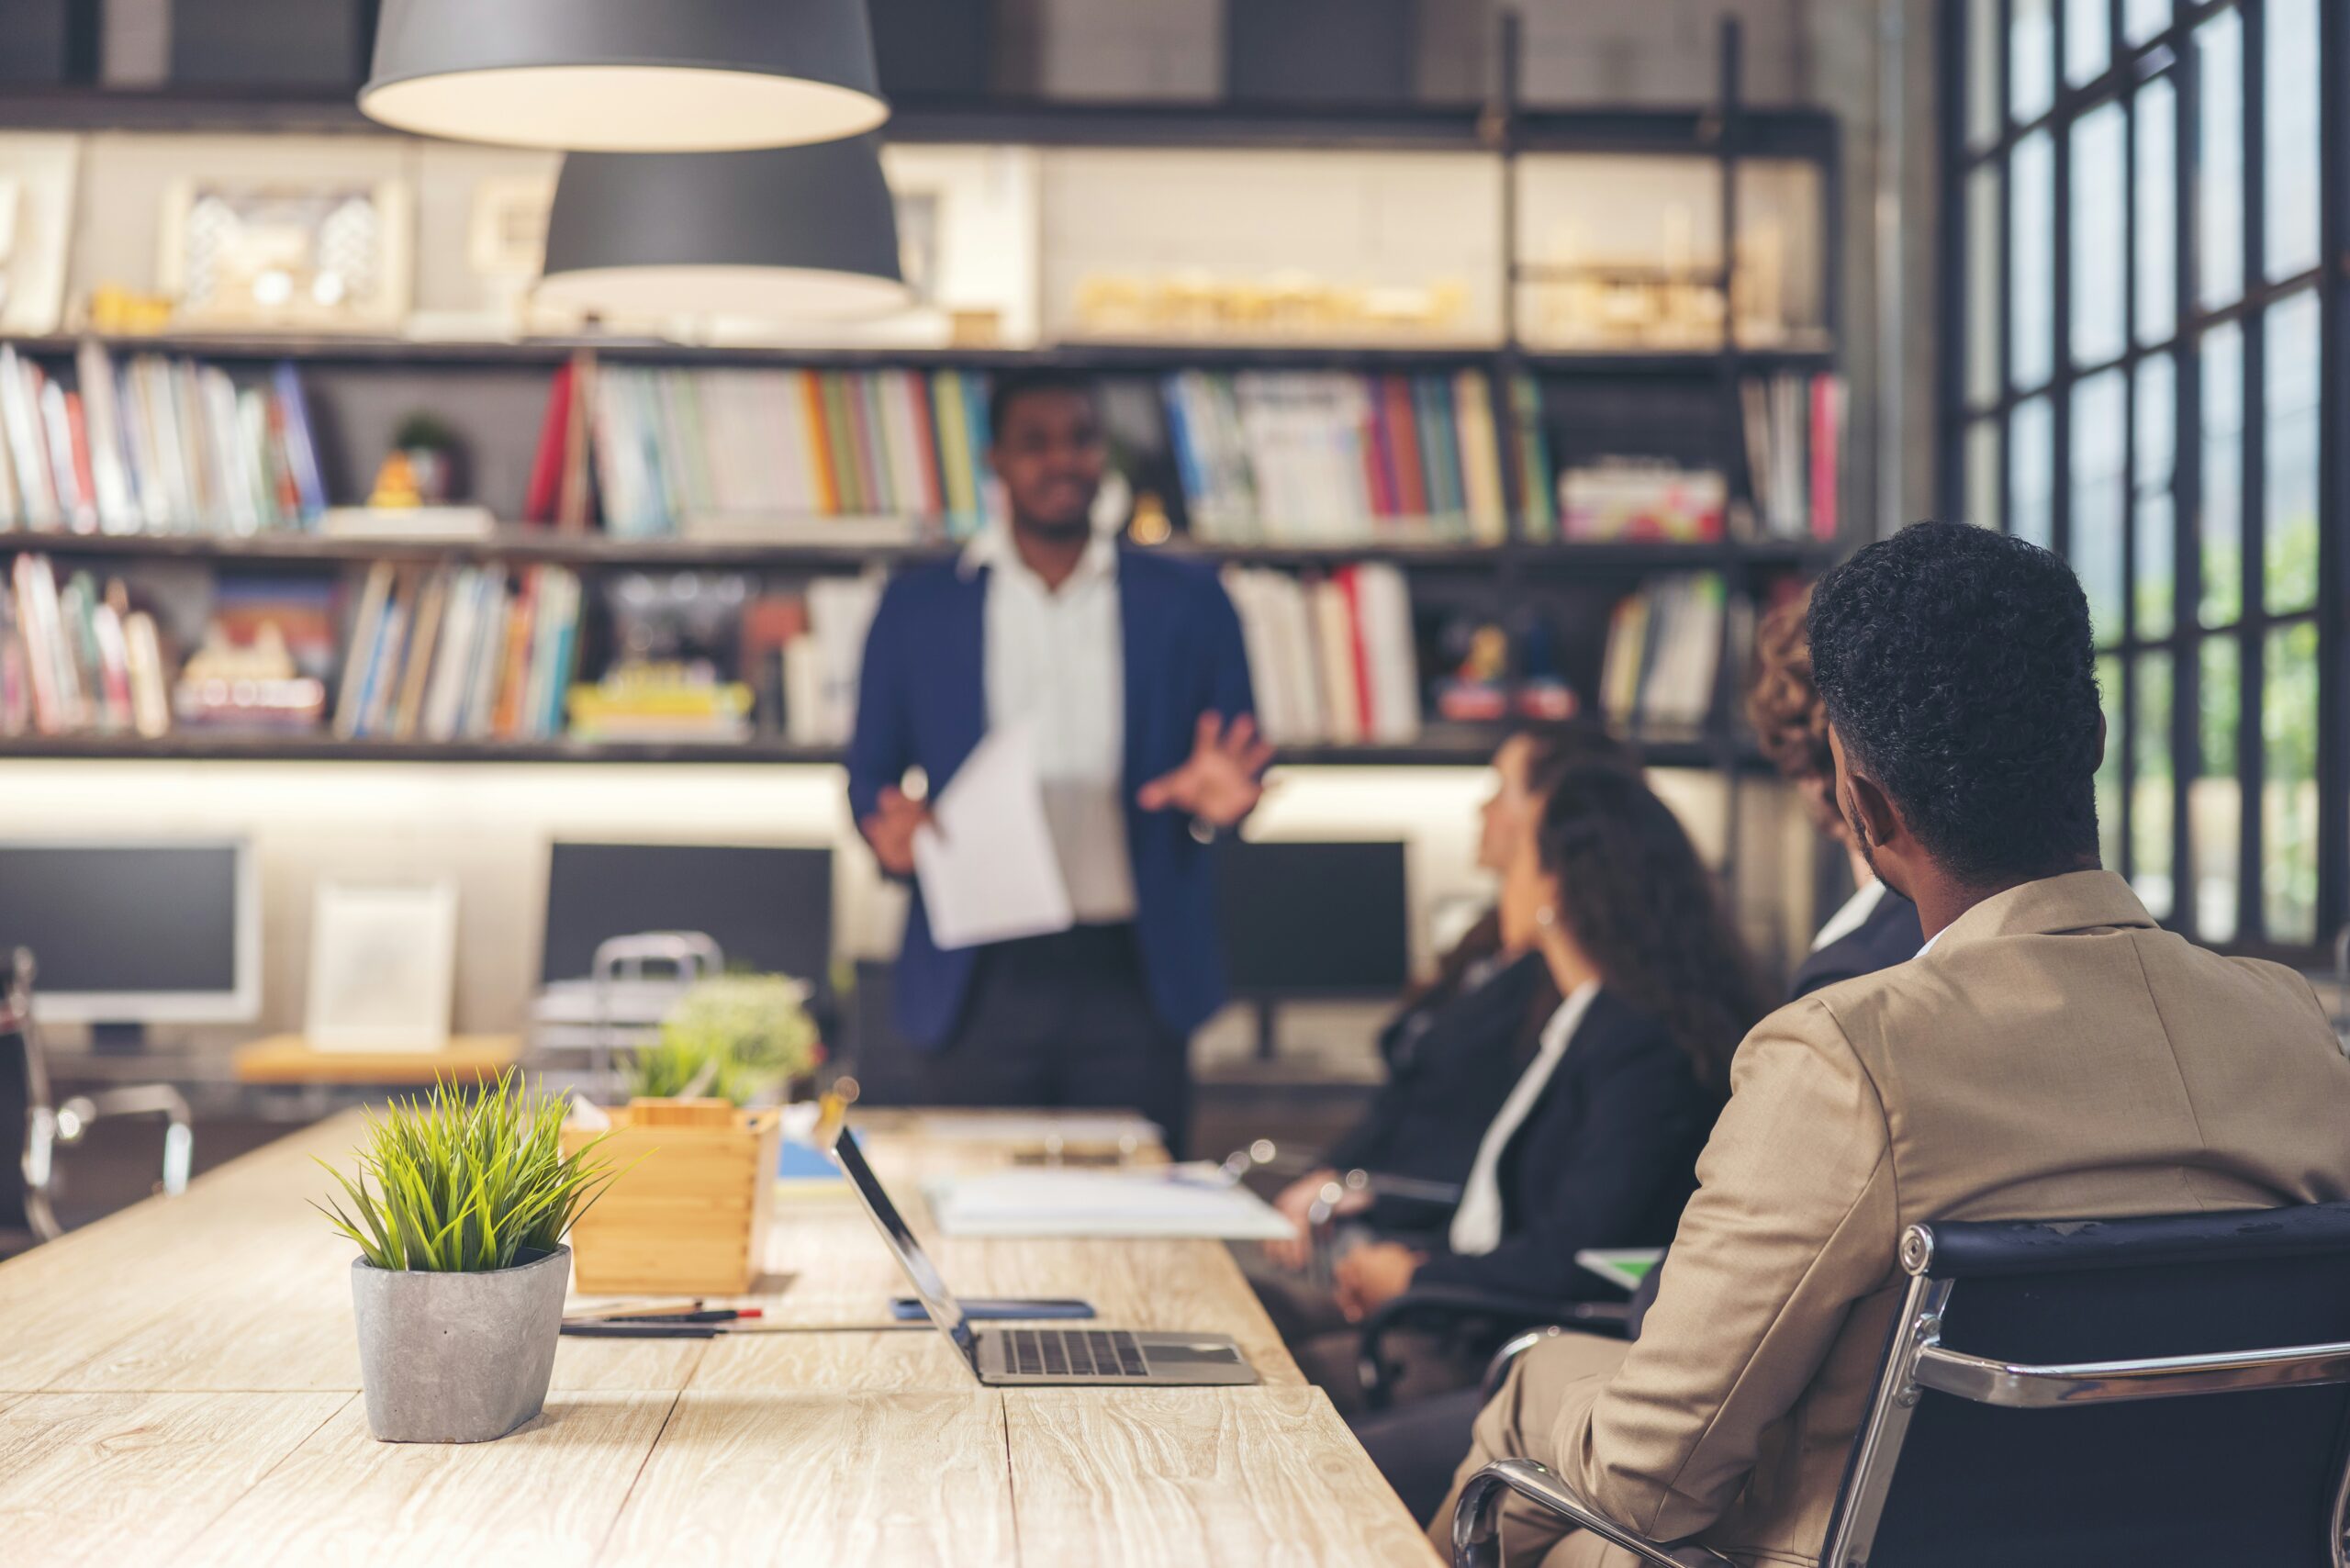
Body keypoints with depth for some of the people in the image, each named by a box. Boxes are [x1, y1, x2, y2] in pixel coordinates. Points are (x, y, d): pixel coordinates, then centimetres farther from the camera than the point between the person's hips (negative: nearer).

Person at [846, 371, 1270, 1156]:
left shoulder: (1187, 603, 8)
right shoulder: (916, 609, 8)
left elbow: (1239, 765, 9)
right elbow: (870, 775, 10)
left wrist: (1218, 800, -14)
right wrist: (889, 829, -13)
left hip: (1135, 976, 0)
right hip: (981, 979, 0)